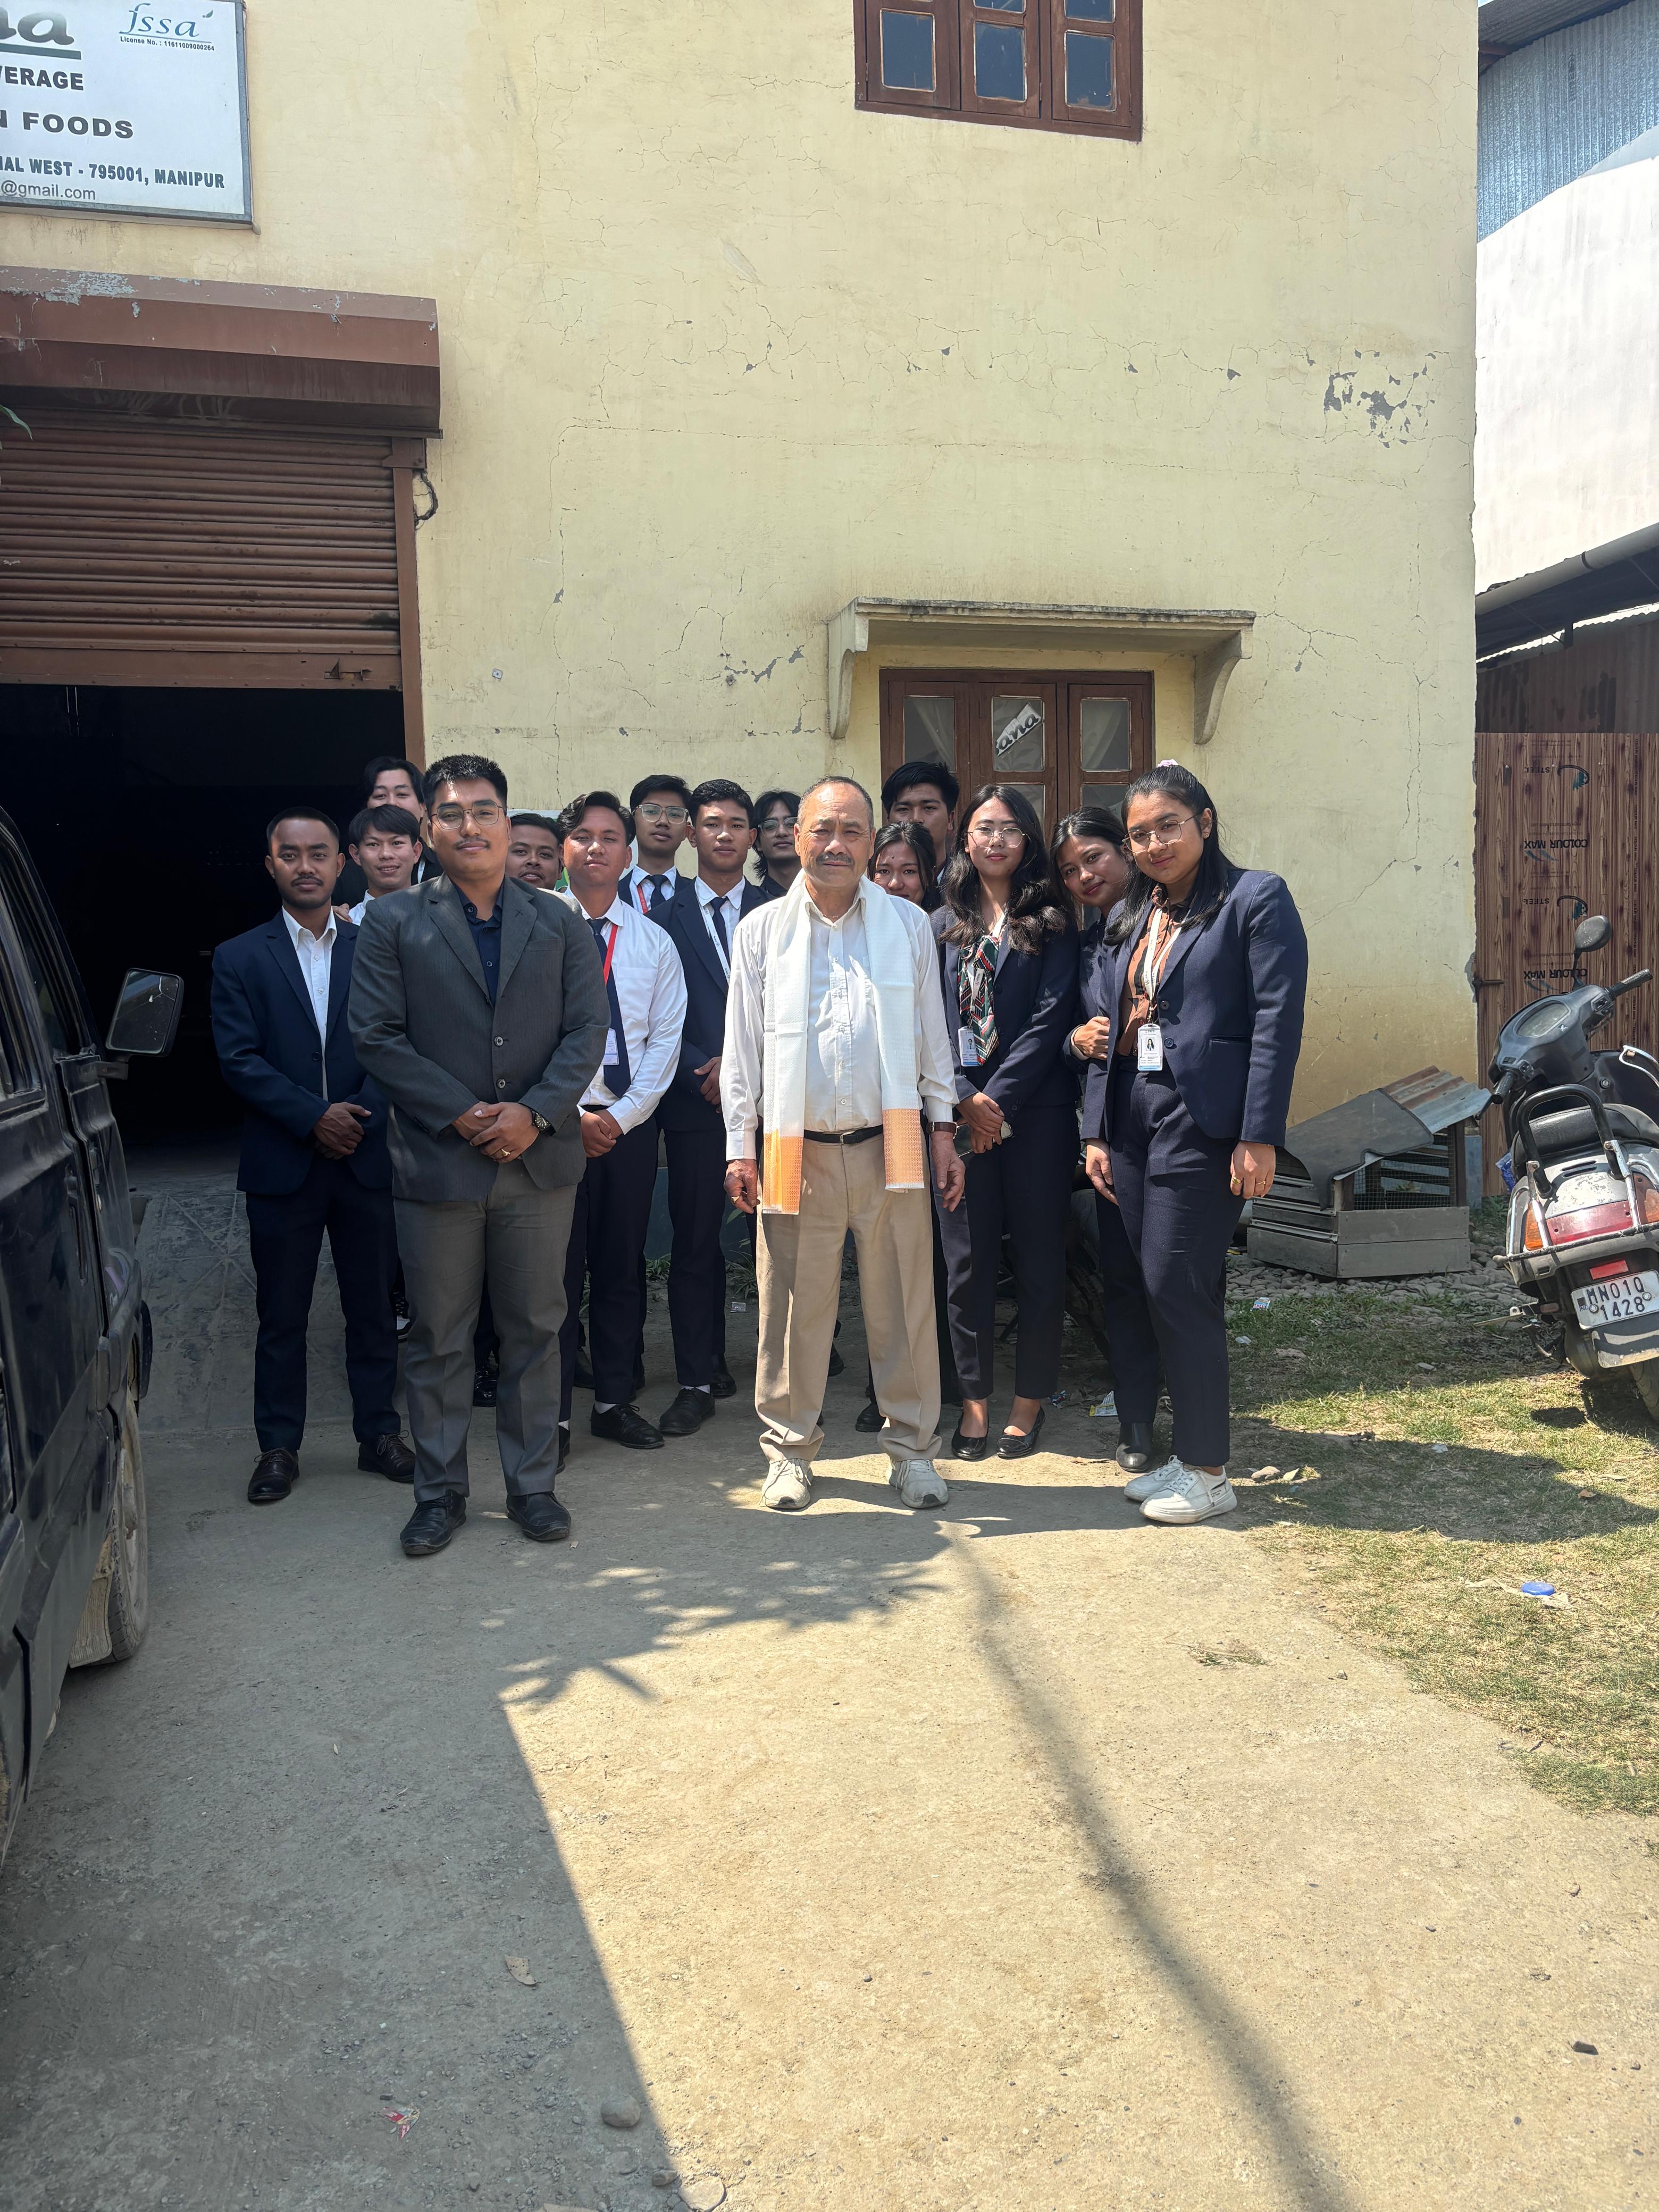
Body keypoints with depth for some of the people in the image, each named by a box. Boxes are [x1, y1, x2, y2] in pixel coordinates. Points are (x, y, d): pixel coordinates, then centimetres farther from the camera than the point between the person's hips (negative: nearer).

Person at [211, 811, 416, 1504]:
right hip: (282, 1163, -1)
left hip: (366, 1159, 1)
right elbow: (239, 1059, -4)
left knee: (374, 1308, 8)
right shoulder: (240, 959, 5)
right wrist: (314, 1117, -14)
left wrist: (361, 1113, -14)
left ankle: (379, 1435, 21)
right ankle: (279, 1448, 18)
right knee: (281, 1315, 7)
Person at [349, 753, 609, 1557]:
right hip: (436, 1161, -1)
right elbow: (377, 1035, -4)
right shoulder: (392, 922, 3)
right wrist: (460, 1114, -13)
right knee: (438, 1338, 8)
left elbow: (587, 1029, 2)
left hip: (539, 1160, 2)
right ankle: (439, 1491, 23)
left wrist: (536, 1112, -13)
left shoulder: (558, 923, 9)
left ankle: (532, 1483, 24)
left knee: (534, 1331, 10)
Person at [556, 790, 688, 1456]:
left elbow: (666, 1040, 4)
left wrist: (620, 1116, -7)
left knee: (623, 1268, 10)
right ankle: (551, 1413, 11)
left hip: (631, 1123, 3)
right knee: (556, 1269, 1)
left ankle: (615, 1401, 21)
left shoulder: (655, 942, 8)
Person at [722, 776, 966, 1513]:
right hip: (796, 1150, 0)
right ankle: (790, 1449, 20)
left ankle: (912, 1446, 19)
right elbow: (742, 1044, 5)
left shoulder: (909, 925, 7)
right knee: (794, 1305, 5)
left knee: (904, 1303, 5)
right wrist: (739, 1145, 1)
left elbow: (932, 1035, 11)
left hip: (890, 1145, 1)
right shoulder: (762, 930, 5)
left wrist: (942, 1130, 7)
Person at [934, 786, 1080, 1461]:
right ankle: (975, 1399, 15)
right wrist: (964, 1099, -10)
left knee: (1040, 1256, 4)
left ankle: (1030, 1398, 17)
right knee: (967, 1258, 3)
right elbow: (929, 1020, 4)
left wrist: (998, 1099, -12)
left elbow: (1052, 1018, -5)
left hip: (1036, 1108, -1)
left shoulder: (1052, 923, 5)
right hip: (961, 1112, 2)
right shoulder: (942, 925, 11)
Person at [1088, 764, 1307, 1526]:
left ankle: (1208, 1471, 6)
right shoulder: (1127, 918, 17)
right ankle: (1186, 1454, 20)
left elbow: (1277, 1021, -10)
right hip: (1134, 1121, 6)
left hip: (1202, 1122, -6)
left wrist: (1260, 1137, -16)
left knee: (1179, 1290, -7)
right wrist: (1096, 1131, 11)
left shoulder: (1256, 899, -3)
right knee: (1168, 1293, 9)